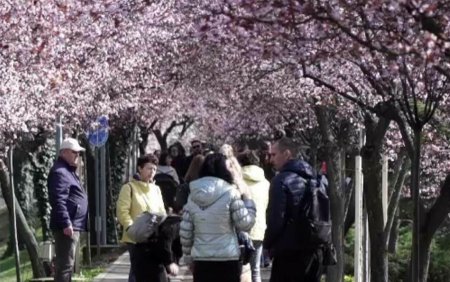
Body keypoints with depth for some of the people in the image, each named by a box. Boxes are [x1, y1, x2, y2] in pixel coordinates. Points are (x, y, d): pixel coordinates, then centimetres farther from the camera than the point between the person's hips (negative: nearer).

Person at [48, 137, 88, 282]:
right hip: (67, 226, -11)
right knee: (65, 264, -12)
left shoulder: (69, 171, 21)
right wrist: (66, 223, -27)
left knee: (67, 263, 15)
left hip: (73, 225, 11)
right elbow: (58, 201, -22)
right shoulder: (59, 172, -13)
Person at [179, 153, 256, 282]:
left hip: (201, 259, 4)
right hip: (227, 258, -4)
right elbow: (245, 224, -7)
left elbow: (185, 231, 5)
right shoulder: (230, 193, -9)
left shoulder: (193, 196, 4)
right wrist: (247, 201, 7)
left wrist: (188, 255, 16)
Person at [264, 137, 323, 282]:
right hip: (314, 250, 8)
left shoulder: (282, 180, -11)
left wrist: (268, 243, -1)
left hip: (289, 253, -8)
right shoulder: (312, 179, 13)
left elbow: (275, 219, -15)